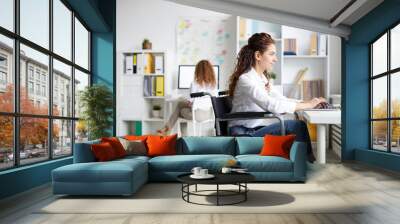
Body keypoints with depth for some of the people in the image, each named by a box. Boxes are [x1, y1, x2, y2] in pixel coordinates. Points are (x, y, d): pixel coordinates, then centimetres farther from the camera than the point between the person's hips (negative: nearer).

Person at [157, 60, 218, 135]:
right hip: (208, 114, 5)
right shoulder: (213, 84, -1)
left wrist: (189, 103, 10)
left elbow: (192, 102, -14)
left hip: (197, 114, -5)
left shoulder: (194, 84, -13)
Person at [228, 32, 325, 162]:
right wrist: (307, 105, -23)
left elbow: (281, 99, 11)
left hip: (256, 129, 9)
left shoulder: (261, 78, 13)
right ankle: (309, 160, -1)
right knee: (297, 126, -17)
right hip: (245, 134, -8)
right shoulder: (246, 79, -18)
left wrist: (308, 102, -4)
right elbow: (272, 105, -29)